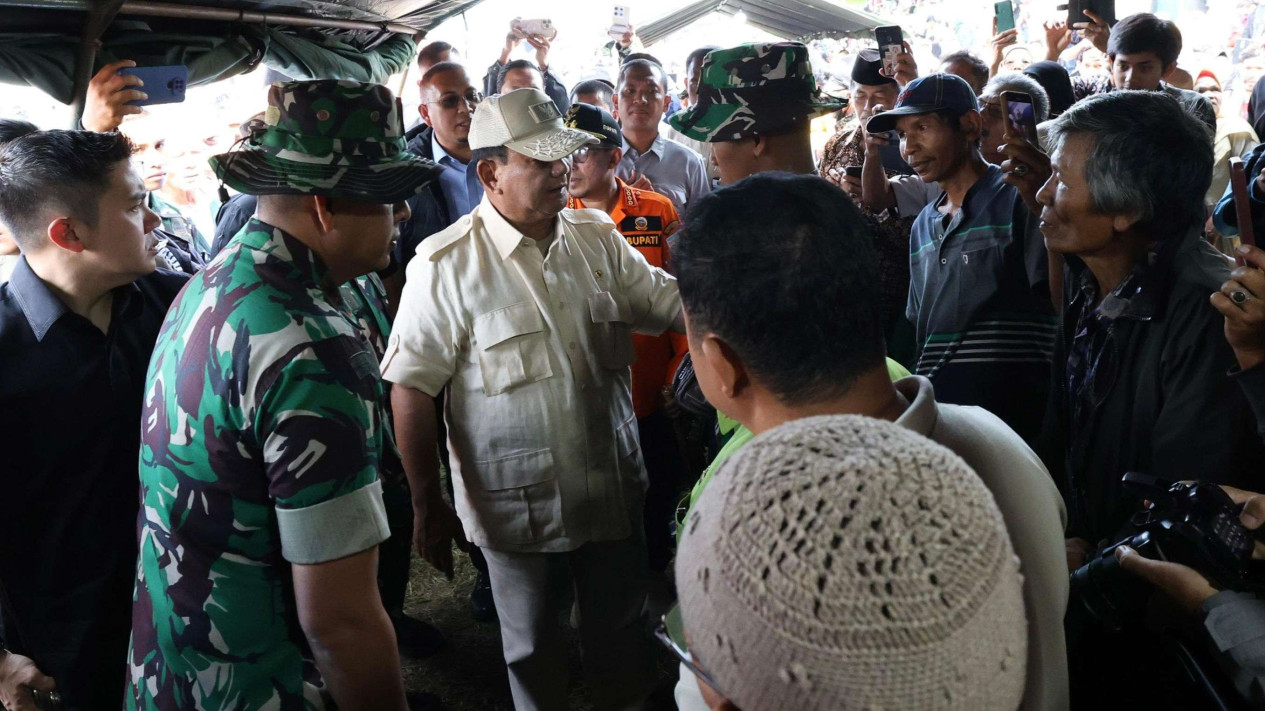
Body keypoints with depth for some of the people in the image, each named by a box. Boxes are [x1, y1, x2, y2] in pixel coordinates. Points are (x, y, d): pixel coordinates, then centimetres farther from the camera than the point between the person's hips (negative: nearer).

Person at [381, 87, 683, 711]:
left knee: (619, 635, 21)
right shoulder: (446, 264, -14)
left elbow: (671, 302, 9)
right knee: (531, 649, 18)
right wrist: (427, 506, -11)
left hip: (613, 489, 4)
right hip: (516, 505, -4)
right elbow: (411, 388, -13)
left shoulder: (598, 238, 1)